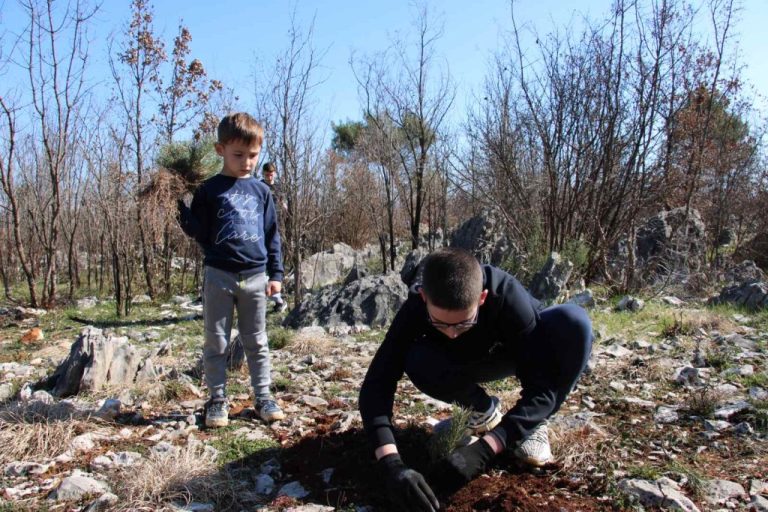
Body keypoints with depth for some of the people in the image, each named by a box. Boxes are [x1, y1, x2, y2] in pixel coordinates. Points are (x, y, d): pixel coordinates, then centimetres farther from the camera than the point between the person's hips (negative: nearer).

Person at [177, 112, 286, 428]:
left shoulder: (261, 191, 8)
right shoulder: (209, 190, 0)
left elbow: (272, 235, 10)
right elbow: (198, 232, -1)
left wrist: (275, 274, 7)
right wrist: (181, 207, -18)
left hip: (255, 277, 2)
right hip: (219, 276, -2)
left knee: (256, 342, 11)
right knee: (216, 342, 6)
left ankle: (263, 396, 20)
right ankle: (217, 400, 17)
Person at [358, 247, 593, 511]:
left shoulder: (507, 296, -38)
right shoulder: (416, 308, -32)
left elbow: (541, 386, -38)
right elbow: (376, 385, -37)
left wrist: (484, 450, -48)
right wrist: (392, 463, -51)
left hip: (520, 351, -1)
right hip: (467, 362, 2)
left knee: (573, 322, -33)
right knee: (417, 362, -32)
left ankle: (532, 423, -12)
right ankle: (483, 409, -1)